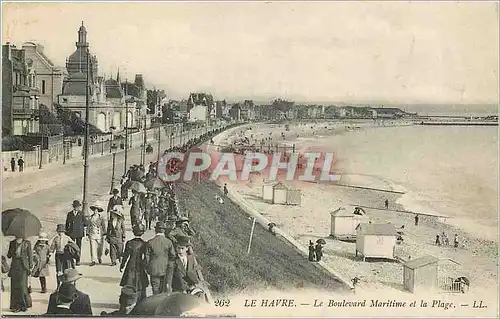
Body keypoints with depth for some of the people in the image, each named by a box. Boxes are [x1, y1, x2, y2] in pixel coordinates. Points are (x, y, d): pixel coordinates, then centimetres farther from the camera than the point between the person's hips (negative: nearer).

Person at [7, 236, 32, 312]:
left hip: (23, 266, -3)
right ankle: (16, 306, 8)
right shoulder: (12, 243, 10)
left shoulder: (27, 243, 1)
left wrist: (30, 267, -2)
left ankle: (24, 305, 6)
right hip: (14, 266, 3)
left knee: (22, 285, -7)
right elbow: (9, 255, 12)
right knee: (15, 286, 1)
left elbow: (30, 255, 3)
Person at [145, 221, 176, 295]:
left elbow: (147, 257, -2)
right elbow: (173, 256, -1)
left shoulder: (150, 242, -7)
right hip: (166, 270, 1)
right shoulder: (168, 242, -6)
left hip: (154, 270, 0)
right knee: (165, 291, 10)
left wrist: (148, 268, 11)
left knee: (156, 291, 7)